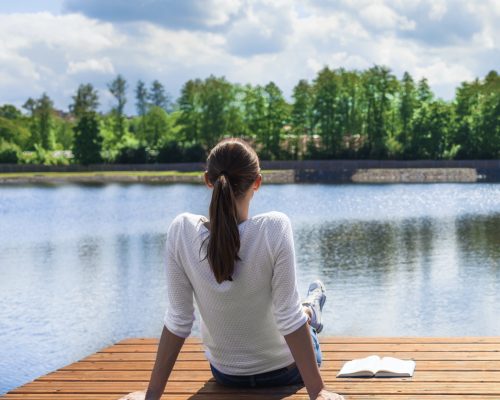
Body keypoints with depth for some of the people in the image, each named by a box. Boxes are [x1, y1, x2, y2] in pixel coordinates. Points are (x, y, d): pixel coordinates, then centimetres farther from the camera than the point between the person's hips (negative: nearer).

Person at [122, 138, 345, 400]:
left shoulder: (182, 231, -21)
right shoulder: (274, 228, -28)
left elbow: (178, 321, -17)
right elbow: (288, 318, -25)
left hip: (225, 374, 3)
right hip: (284, 370, -3)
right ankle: (311, 311, 64)